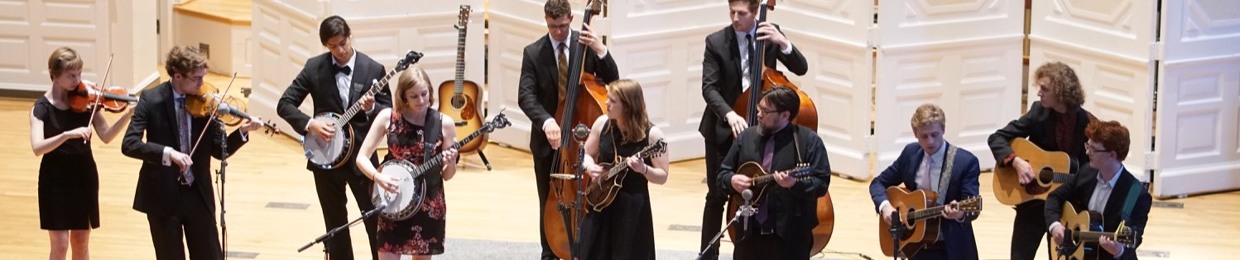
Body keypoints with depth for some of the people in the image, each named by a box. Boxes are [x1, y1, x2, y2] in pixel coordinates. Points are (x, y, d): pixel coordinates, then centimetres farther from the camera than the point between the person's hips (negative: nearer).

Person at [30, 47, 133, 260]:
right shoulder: (42, 107, -12)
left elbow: (106, 136, -8)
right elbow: (37, 147, -26)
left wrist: (128, 114, -22)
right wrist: (67, 134, -40)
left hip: (85, 176, 4)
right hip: (56, 179, -3)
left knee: (81, 243, 11)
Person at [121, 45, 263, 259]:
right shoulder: (151, 99, -8)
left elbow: (219, 151, 1)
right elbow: (129, 145, -18)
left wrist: (243, 131, -17)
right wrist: (167, 153, -31)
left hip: (198, 195, 3)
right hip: (162, 196, -2)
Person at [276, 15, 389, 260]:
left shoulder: (373, 69, -5)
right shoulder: (314, 67, -2)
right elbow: (284, 104, -2)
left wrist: (372, 108, -24)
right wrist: (309, 124, -17)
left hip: (361, 157, -1)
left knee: (376, 221, 2)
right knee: (335, 224, 11)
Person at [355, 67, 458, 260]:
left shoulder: (444, 123, -5)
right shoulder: (387, 117, -5)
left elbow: (446, 176, 1)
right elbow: (362, 158, -2)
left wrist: (450, 163, -21)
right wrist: (378, 177, -20)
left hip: (429, 205, 0)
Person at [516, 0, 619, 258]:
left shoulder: (585, 43, -3)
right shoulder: (533, 52, -6)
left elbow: (612, 81, -9)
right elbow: (525, 95, -16)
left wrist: (601, 50, -27)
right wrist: (546, 120, -35)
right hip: (548, 140, 0)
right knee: (549, 202, 12)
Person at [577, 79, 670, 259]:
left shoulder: (652, 135, -12)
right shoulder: (602, 123, 0)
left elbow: (662, 177, -9)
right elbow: (587, 154, 14)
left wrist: (643, 169, -28)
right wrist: (590, 167, -8)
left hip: (633, 209, -4)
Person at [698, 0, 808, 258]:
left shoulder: (769, 33, -3)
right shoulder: (716, 41, -10)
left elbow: (800, 69, -9)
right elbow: (709, 87, -16)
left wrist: (783, 43, -26)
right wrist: (729, 114, -33)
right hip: (723, 129, -2)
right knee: (717, 195, 3)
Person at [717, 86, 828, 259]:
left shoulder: (809, 141, -4)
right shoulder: (746, 137, 10)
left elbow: (821, 184, -9)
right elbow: (722, 173, 16)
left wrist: (795, 184, -26)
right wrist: (732, 180, -7)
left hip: (790, 233, -4)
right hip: (749, 230, 4)